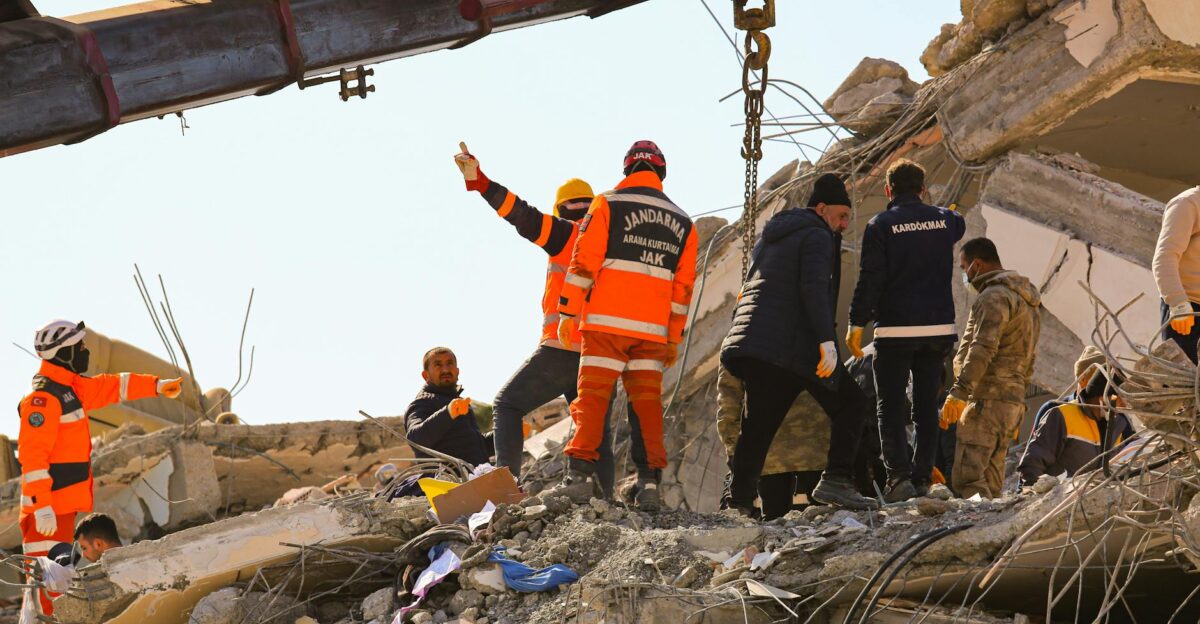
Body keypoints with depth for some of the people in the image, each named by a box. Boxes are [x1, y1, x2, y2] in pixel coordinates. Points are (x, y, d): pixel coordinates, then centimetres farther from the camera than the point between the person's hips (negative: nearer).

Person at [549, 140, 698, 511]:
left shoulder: (607, 205, 2)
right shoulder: (682, 223, 14)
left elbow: (583, 263, -4)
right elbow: (683, 288, 14)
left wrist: (568, 313, 0)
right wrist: (674, 339, 19)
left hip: (606, 323, -3)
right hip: (653, 331, 3)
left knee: (592, 396, -2)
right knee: (647, 401, 8)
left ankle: (579, 474, -11)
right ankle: (649, 481, 1)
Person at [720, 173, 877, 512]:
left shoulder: (771, 235, 26)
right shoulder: (817, 236, -3)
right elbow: (814, 288, -17)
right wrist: (826, 340, -21)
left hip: (752, 342, 8)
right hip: (792, 344, -8)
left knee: (758, 423, 6)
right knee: (850, 403, 1)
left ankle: (740, 500, -3)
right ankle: (835, 481, -12)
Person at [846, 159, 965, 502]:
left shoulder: (881, 225, -7)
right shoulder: (945, 220, 6)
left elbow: (869, 280, -11)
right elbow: (959, 226, 32)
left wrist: (856, 324, -4)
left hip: (895, 331, -4)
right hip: (938, 328, 4)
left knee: (891, 406, 1)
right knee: (926, 405, 12)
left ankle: (899, 476, -12)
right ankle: (922, 477, 8)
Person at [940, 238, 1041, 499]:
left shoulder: (995, 297, -9)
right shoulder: (1027, 300, 24)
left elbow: (982, 349, -21)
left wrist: (958, 392, -25)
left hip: (987, 401, -10)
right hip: (1013, 401, 10)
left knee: (967, 480, -16)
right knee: (990, 484, 9)